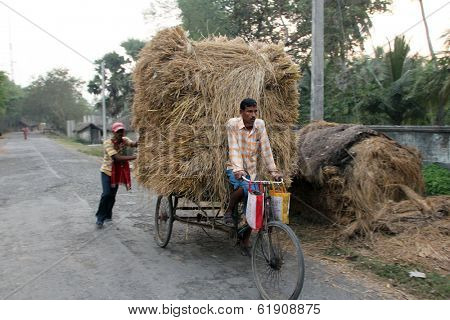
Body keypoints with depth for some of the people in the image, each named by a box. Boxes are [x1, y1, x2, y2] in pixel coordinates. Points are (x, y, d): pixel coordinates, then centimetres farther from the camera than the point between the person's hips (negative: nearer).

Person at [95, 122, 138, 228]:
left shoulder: (124, 140, -5)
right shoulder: (108, 143, -21)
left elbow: (133, 144, -27)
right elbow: (117, 158, -32)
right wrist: (134, 157, -40)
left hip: (118, 172, 5)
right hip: (107, 171, -4)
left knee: (112, 195, 9)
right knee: (106, 194, -15)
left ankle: (107, 215, 30)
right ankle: (100, 218, 1)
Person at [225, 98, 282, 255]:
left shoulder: (260, 124, -2)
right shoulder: (232, 124, -11)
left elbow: (266, 149, -3)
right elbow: (234, 149, -19)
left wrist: (273, 171, -9)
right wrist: (238, 169, -32)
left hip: (251, 170, 4)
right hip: (235, 169, -4)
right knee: (244, 187, -36)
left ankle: (245, 241, 19)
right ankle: (229, 211, -7)